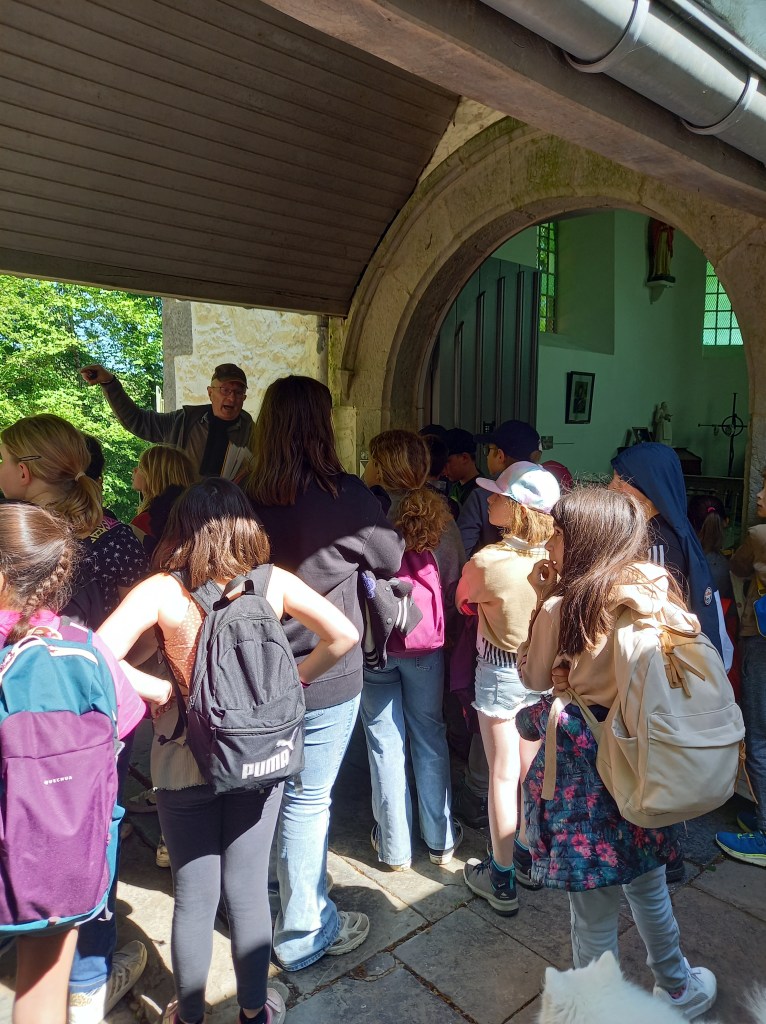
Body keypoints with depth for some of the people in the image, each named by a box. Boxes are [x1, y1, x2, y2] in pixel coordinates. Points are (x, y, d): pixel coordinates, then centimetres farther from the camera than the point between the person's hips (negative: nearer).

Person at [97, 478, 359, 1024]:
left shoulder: (163, 590, -13)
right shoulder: (273, 581, -8)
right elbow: (344, 635, -12)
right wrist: (292, 678, 1)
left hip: (185, 758, -1)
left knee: (195, 895, 17)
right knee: (248, 888, 18)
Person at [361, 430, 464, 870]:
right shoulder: (439, 513, -5)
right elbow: (456, 575, 1)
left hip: (376, 642, -2)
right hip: (427, 642, 3)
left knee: (385, 743, 10)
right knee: (430, 735, 16)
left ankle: (395, 846, 23)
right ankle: (441, 839, 28)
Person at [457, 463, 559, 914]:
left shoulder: (486, 563, -25)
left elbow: (463, 601, -3)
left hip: (501, 673, -5)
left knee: (503, 774, 7)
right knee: (531, 768, 20)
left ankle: (502, 880, 23)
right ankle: (527, 857, 38)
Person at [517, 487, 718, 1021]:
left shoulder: (563, 606, -20)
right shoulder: (656, 591, -5)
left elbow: (535, 677, -4)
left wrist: (544, 601, -4)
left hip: (583, 764, -6)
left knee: (594, 912, 13)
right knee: (648, 887, 28)